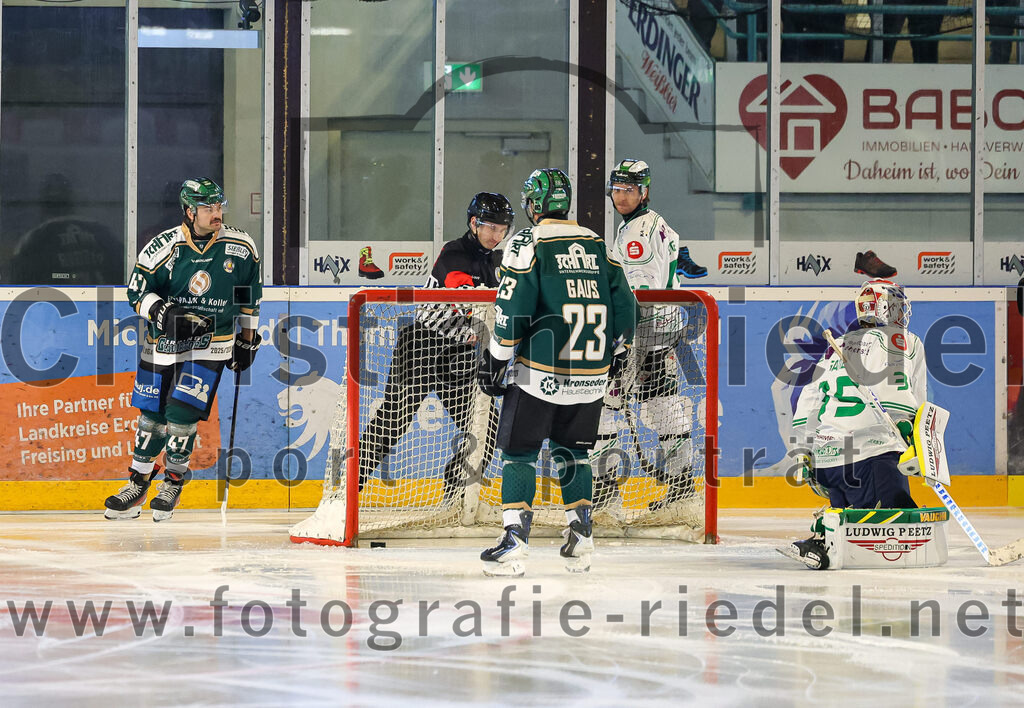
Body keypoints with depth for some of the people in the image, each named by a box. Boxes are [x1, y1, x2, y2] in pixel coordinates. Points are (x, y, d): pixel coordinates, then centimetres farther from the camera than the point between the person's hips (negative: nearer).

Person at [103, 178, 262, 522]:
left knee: (181, 412, -12)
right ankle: (138, 483, 25)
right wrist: (163, 312, -25)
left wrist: (247, 337, 14)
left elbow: (250, 291, 10)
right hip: (164, 341, 1)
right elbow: (137, 290, -7)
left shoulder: (241, 247, -6)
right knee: (153, 415, 7)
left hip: (210, 345, -1)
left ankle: (174, 482, 9)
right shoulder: (165, 246, -12)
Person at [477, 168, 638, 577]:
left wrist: (494, 360, -3)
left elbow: (512, 311, -12)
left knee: (519, 452, 3)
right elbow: (623, 304, 12)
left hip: (540, 375, -5)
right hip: (591, 376, 5)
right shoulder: (596, 244, 10)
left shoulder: (527, 244, -7)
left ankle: (514, 542, -7)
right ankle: (580, 538, 13)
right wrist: (617, 352, 25)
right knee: (571, 452, 20)